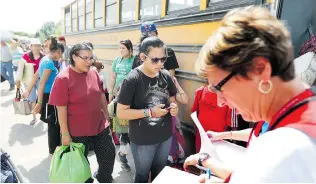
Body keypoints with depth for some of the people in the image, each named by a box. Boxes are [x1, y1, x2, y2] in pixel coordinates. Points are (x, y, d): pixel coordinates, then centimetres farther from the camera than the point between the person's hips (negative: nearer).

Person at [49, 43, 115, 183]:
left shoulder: (94, 73, -3)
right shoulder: (63, 79, -18)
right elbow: (61, 109, -16)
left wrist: (107, 117, 12)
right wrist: (65, 134, -14)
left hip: (100, 126, 5)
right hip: (77, 131, -5)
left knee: (109, 156, 18)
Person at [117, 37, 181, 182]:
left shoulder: (166, 76, -5)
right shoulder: (132, 80, -21)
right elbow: (121, 113, -19)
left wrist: (173, 106, -12)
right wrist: (149, 112, -26)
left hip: (165, 137, 5)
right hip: (142, 140, -4)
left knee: (160, 174, 26)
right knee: (142, 175, 20)